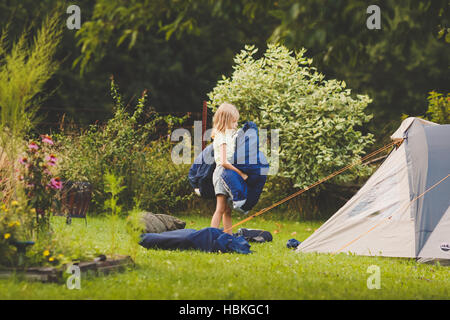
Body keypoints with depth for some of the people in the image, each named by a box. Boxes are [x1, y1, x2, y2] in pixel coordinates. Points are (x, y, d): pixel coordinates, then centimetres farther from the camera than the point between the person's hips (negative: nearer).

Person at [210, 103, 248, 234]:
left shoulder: (229, 135, 14)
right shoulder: (222, 138, -16)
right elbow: (224, 162, -24)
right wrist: (241, 173, -21)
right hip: (222, 173, -9)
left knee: (227, 210, 10)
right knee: (220, 209, -12)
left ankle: (229, 235, 13)